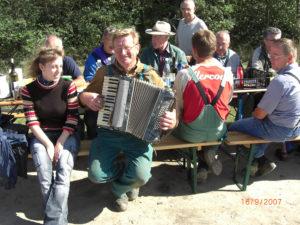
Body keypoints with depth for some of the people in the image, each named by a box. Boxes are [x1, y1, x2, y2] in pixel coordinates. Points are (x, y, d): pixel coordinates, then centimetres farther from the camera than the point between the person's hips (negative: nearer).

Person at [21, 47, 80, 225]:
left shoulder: (68, 86, -7)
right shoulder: (29, 90, -3)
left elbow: (72, 120, -8)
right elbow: (32, 122, -5)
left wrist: (59, 144, -17)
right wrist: (48, 144, -17)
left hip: (66, 135, 0)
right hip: (42, 136, 1)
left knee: (64, 170, -28)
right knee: (44, 172, -28)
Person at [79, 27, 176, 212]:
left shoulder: (150, 75, 0)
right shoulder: (105, 72, 5)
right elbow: (84, 95, 16)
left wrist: (172, 120, -25)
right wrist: (87, 98, -9)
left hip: (138, 134, -1)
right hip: (108, 132, 2)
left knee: (142, 176, -22)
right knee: (96, 175, -16)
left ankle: (120, 188, 17)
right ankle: (128, 178, 20)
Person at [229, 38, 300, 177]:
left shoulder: (280, 81, -29)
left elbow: (259, 114, -21)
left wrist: (254, 112, 1)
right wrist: (259, 111, 10)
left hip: (281, 130, -9)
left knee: (234, 128, 6)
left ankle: (260, 160, 21)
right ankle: (260, 161, 34)